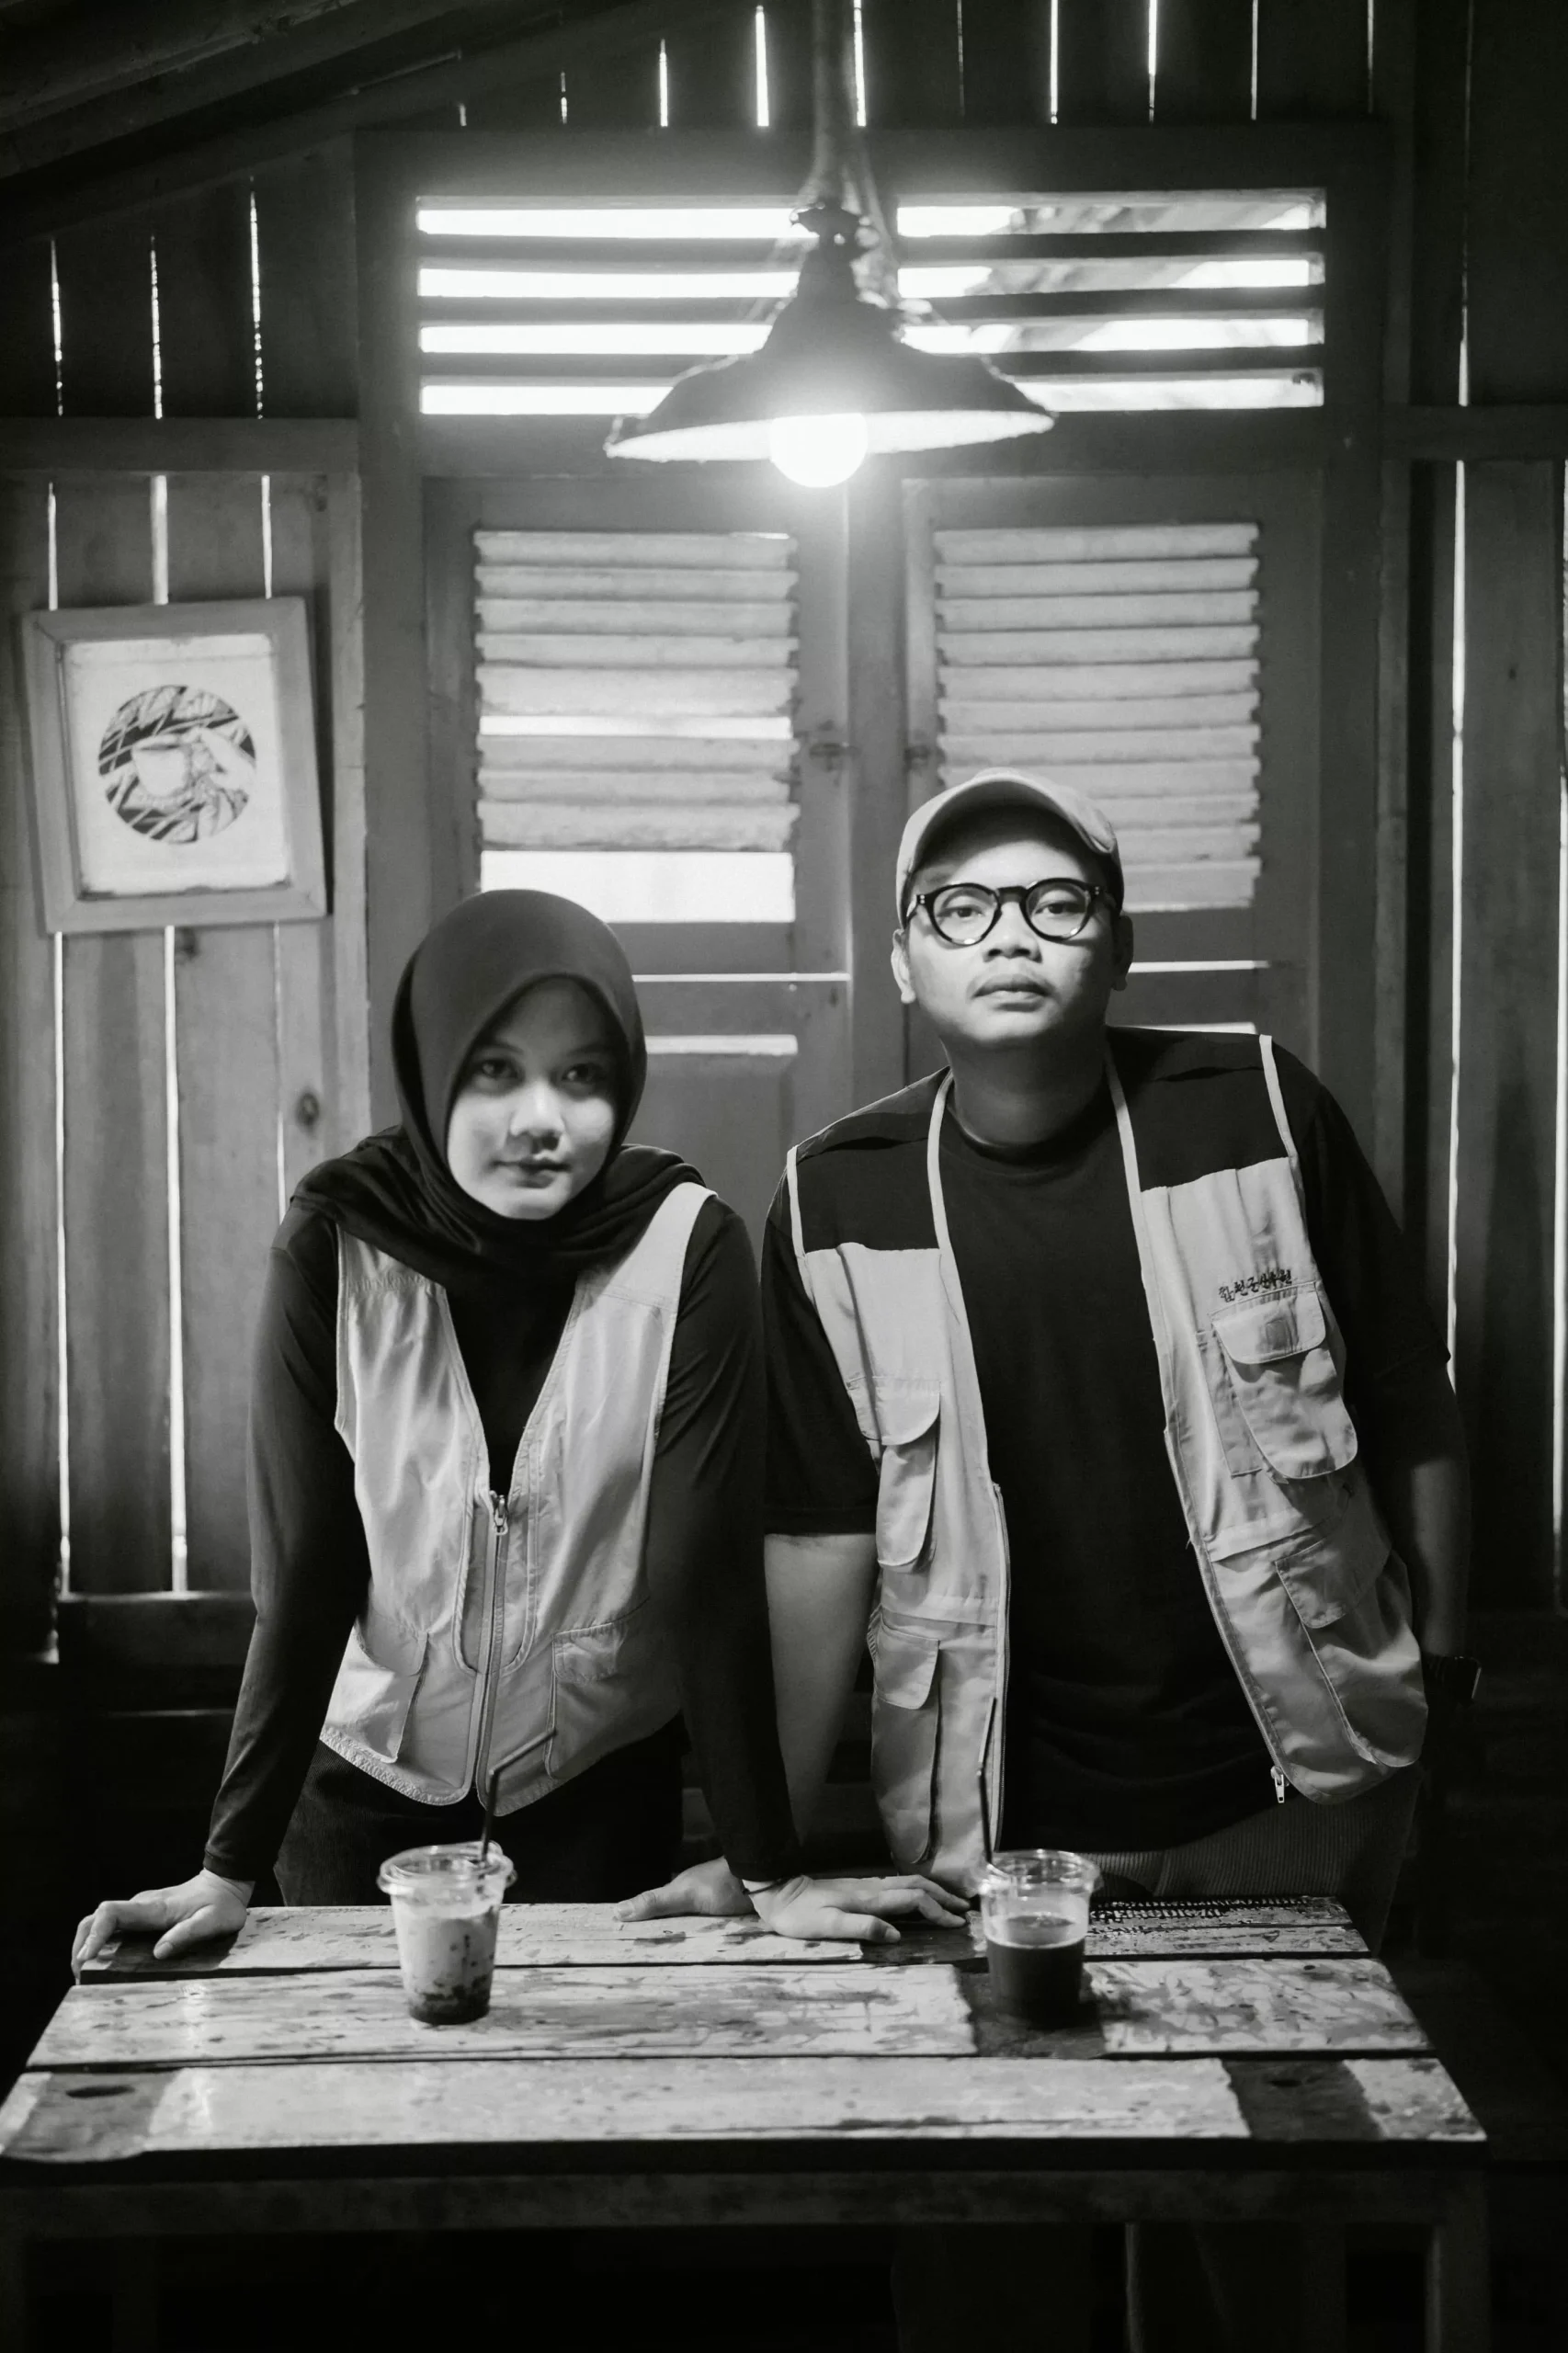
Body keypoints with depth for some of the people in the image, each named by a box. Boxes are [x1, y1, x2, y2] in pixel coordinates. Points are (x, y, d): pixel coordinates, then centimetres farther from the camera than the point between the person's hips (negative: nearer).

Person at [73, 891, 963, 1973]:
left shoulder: (690, 1246, -19)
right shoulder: (336, 1244, -18)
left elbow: (706, 1567, -19)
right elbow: (304, 1567, -16)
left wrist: (774, 1874, -20)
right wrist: (233, 1866, -17)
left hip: (603, 1774, 0)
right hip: (368, 1772, 0)